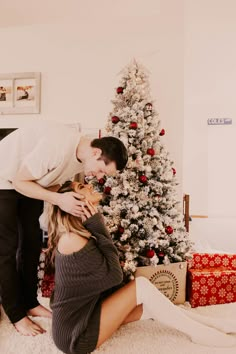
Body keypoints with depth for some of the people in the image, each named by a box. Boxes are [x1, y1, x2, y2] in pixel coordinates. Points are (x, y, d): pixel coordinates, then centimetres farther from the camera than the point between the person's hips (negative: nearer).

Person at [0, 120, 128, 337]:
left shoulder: (82, 159, -10)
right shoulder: (57, 146, -36)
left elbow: (52, 183, -1)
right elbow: (19, 181, -27)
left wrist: (75, 198, -20)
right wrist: (59, 199, -33)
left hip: (28, 182, 8)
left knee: (32, 242, 8)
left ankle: (30, 304, 24)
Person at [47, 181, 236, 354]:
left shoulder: (80, 235, 8)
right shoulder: (71, 239, -23)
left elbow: (107, 270, 4)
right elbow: (113, 275, -19)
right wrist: (99, 230, -18)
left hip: (84, 315, 9)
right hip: (75, 332, -9)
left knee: (149, 304, -1)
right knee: (142, 286, -17)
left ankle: (214, 324, 11)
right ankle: (199, 332, -1)